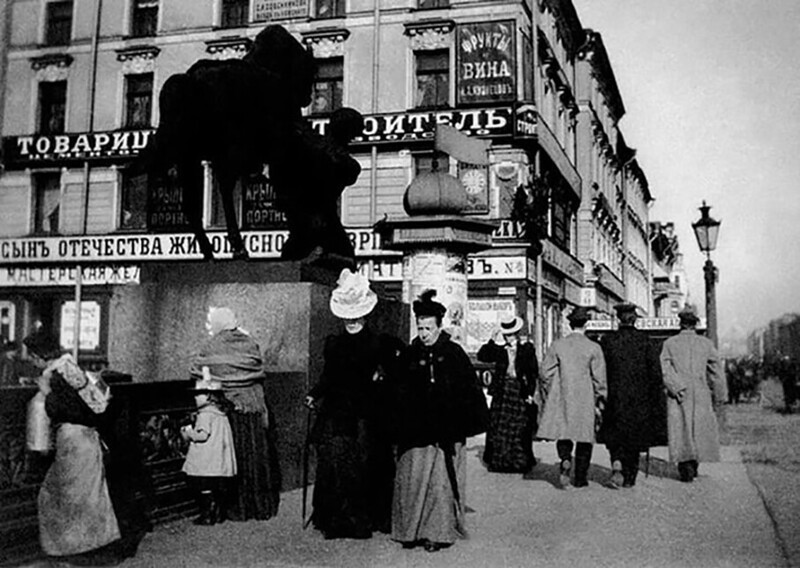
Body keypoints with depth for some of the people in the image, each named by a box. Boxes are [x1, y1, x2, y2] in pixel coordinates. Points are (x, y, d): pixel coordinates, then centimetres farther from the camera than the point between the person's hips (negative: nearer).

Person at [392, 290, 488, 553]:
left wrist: (473, 421, -4)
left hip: (446, 431, -2)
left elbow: (470, 389, 1)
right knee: (412, 481, 4)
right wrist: (399, 427, 0)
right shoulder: (410, 355, 6)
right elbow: (399, 394, 6)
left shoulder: (454, 353, 0)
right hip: (415, 431, 2)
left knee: (441, 483, 2)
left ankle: (439, 532, 10)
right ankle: (411, 530, 16)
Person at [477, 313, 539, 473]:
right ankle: (498, 461, 8)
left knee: (520, 428, 0)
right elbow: (481, 356, -1)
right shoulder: (499, 349, 9)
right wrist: (494, 341, -6)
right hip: (502, 392, 2)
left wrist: (530, 393, -4)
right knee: (498, 427, 0)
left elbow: (533, 373, 3)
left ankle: (520, 462, 10)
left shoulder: (527, 349, 4)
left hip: (520, 392, -2)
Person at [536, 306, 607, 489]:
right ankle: (580, 477, 11)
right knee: (584, 436, 9)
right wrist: (599, 403, 5)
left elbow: (546, 373, 1)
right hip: (585, 399, -1)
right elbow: (599, 378, -4)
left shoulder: (557, 345, 0)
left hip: (561, 398, 1)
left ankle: (565, 460, -17)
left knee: (563, 432, 11)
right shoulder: (594, 348, -4)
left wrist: (547, 397, 11)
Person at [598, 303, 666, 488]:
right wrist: (656, 399, 5)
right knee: (635, 436, 12)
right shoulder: (645, 340, -2)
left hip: (615, 396, -1)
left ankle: (617, 463, -15)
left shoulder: (608, 340, -3)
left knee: (614, 434, 11)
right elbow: (655, 372, -3)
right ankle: (629, 477, 15)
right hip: (640, 397, 1)